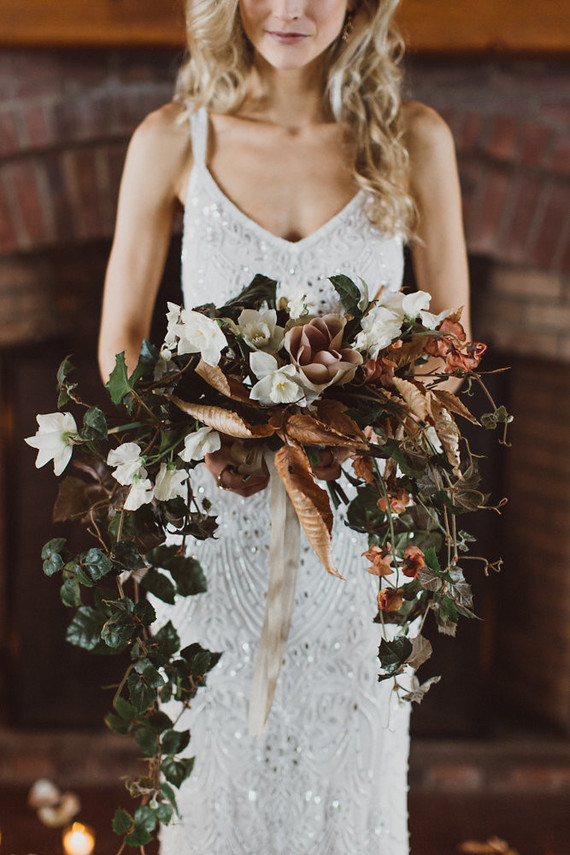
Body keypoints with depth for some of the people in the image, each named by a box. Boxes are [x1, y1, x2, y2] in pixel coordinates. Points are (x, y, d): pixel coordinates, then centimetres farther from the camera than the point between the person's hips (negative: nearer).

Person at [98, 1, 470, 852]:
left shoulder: (414, 141, -3)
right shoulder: (172, 141, -3)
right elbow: (120, 343, 2)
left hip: (355, 529, 1)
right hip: (214, 515, 0)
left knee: (348, 775, 10)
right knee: (219, 773, 9)